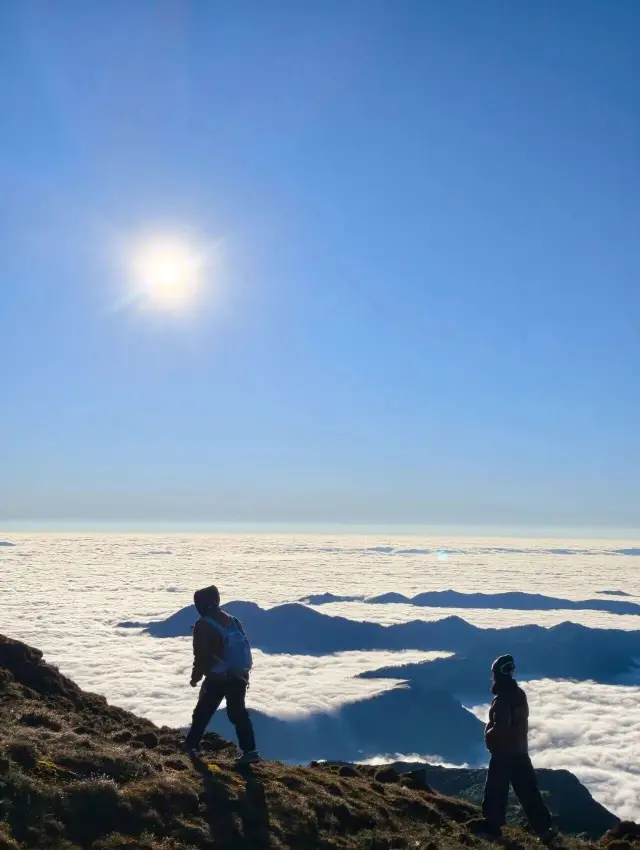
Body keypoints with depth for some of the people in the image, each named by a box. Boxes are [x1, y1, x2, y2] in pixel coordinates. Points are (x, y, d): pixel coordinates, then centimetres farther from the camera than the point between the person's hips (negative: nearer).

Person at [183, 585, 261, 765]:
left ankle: (191, 745, 26)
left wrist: (195, 676, 3)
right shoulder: (232, 620, 9)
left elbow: (201, 655, -12)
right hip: (239, 676, 5)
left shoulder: (203, 626, -11)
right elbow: (244, 645, 13)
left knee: (202, 712, 14)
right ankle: (249, 751, 5)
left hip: (217, 678, -5)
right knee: (239, 713, 11)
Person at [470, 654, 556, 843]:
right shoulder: (519, 694, 4)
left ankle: (492, 824, 21)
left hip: (503, 752, -8)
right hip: (520, 750, 8)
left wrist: (488, 736, -8)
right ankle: (544, 828, 10)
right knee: (528, 791, 11)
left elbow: (500, 728, -27)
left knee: (496, 790, 8)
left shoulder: (502, 699, -23)